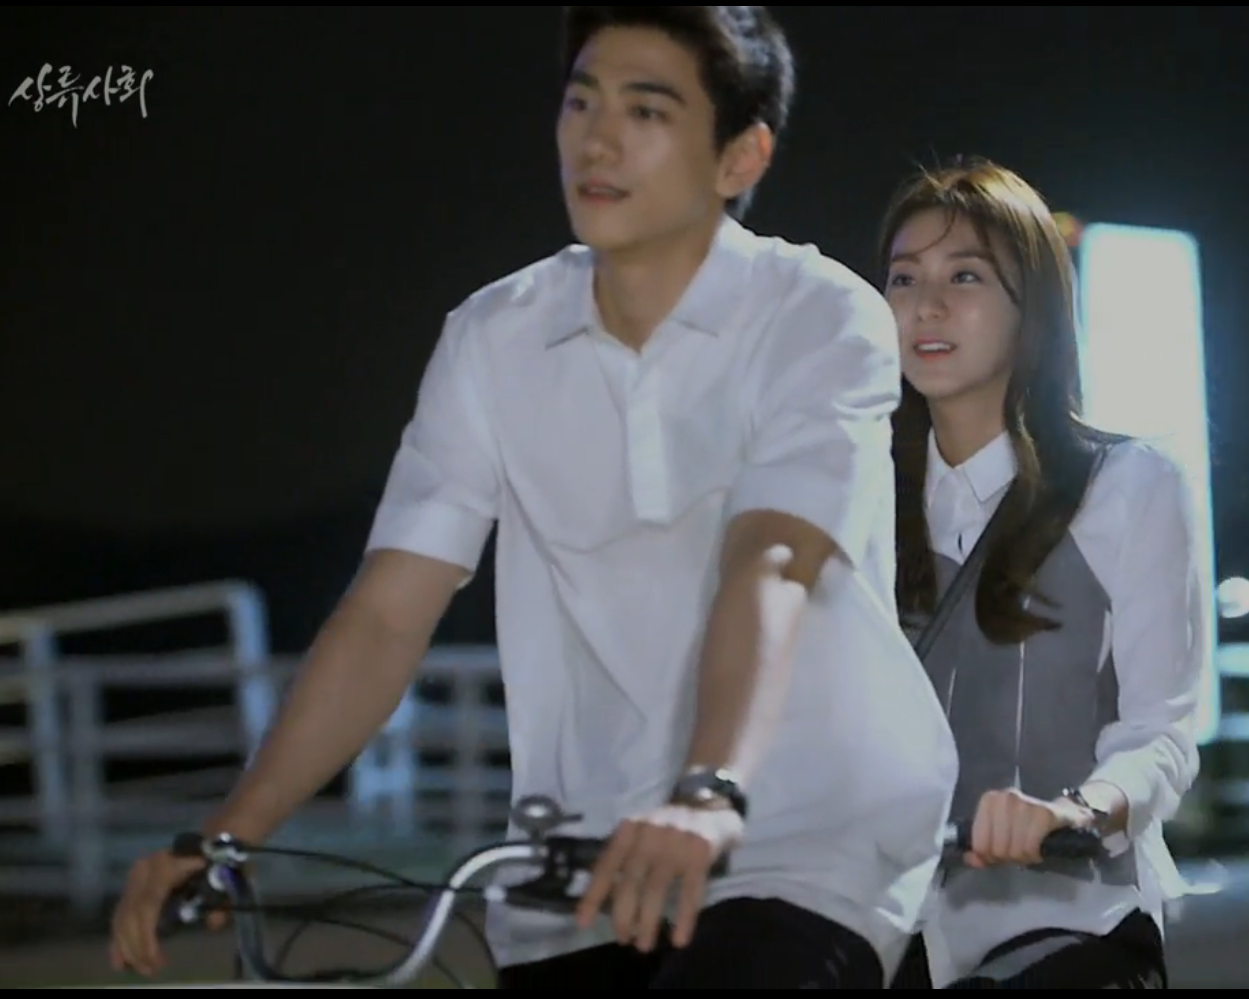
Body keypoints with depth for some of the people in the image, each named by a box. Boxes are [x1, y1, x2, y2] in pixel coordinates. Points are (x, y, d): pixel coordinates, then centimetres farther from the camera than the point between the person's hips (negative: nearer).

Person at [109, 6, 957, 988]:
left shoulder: (823, 320, -8)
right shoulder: (493, 341, 3)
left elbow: (769, 569, -24)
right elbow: (386, 613, -2)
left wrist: (709, 797, -42)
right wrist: (233, 830, -15)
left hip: (809, 849, -4)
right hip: (583, 878, 4)